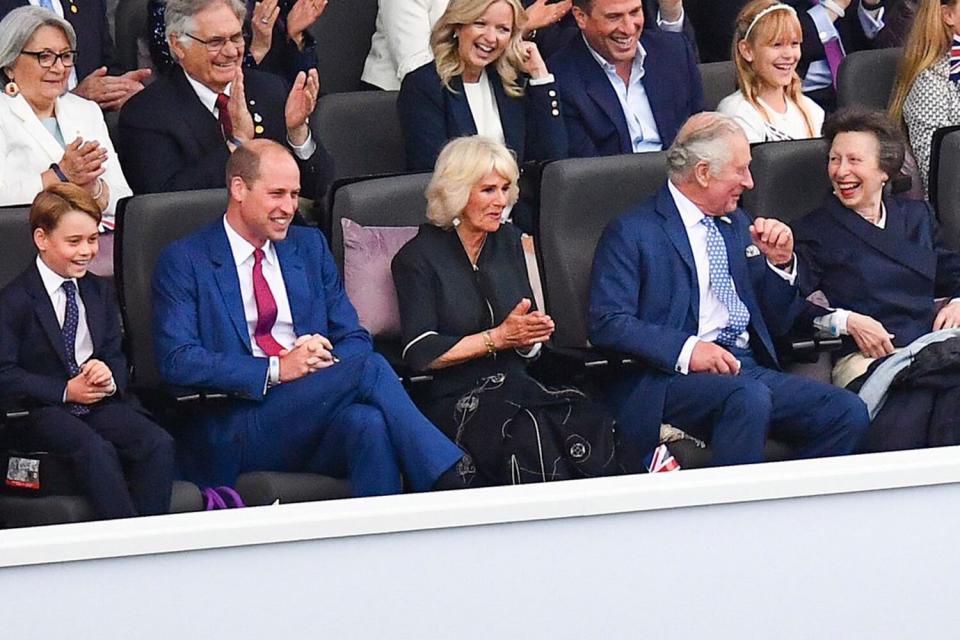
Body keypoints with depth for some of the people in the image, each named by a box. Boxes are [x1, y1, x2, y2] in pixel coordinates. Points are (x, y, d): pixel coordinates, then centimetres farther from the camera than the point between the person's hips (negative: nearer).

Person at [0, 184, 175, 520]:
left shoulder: (99, 292, 16)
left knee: (159, 444, -23)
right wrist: (65, 390, -16)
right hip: (43, 412, -5)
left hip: (99, 404, 5)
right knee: (97, 449, -35)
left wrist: (110, 376, -8)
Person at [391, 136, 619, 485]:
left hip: (516, 387, 5)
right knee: (529, 433, -37)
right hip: (453, 400, -5)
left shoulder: (508, 241, 18)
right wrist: (497, 338, -11)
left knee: (592, 424, -28)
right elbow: (420, 354, -8)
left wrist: (531, 334, -4)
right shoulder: (419, 257, 1)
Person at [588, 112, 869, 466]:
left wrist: (780, 263, 7)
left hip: (751, 370, 7)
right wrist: (686, 350, -22)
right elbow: (608, 323, -10)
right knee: (749, 398, -37)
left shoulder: (737, 224, 23)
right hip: (671, 379, -7)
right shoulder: (632, 232, 1)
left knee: (848, 412, -17)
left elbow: (777, 324, 26)